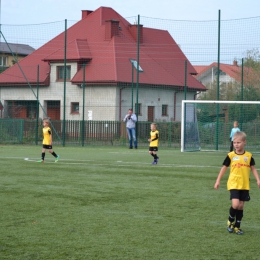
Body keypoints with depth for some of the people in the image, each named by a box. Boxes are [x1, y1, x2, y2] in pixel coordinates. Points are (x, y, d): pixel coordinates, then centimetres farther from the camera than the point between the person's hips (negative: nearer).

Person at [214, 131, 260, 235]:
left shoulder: (248, 156, 1)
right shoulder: (231, 155, -2)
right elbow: (224, 168, 5)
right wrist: (218, 181, 4)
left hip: (245, 185, 2)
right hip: (233, 184, -2)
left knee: (241, 206, 6)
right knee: (235, 204, -16)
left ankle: (237, 226, 20)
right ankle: (230, 221, 12)